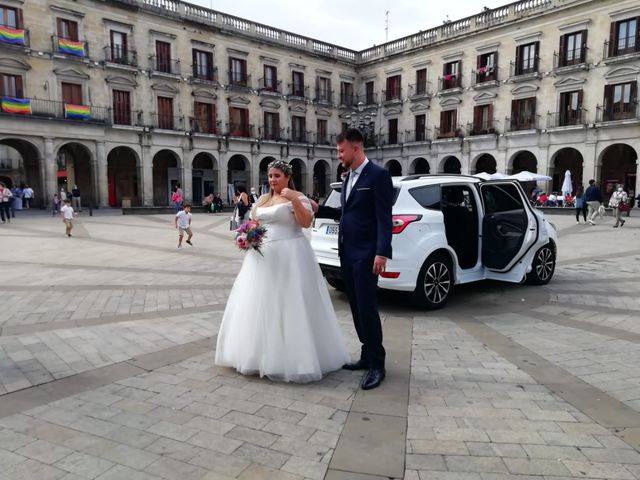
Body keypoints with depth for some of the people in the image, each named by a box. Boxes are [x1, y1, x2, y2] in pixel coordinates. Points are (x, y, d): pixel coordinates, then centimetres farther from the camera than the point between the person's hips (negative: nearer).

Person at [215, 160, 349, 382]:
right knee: (261, 304, 10)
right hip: (263, 256, 7)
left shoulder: (297, 197, -4)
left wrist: (294, 201, -26)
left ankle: (291, 357, 8)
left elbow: (306, 222, -16)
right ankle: (264, 354, 23)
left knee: (289, 304, -4)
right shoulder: (262, 200, 16)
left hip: (289, 257, -7)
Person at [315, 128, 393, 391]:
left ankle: (377, 364, 7)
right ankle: (367, 355, 25)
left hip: (366, 254, -8)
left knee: (367, 308, -5)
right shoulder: (348, 177, 15)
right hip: (347, 252, 8)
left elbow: (384, 218, -15)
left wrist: (382, 253, -21)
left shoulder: (378, 174, -10)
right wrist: (319, 209, 11)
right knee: (356, 307, 13)